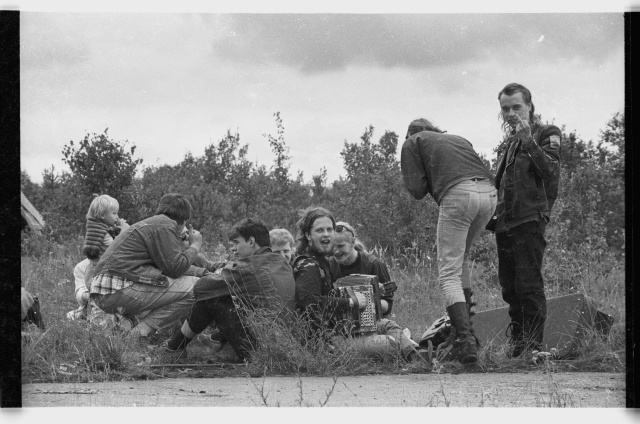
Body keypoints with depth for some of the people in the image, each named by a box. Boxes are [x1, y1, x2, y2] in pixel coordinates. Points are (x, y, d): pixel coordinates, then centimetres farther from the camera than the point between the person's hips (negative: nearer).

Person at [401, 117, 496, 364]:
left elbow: (416, 190, 9)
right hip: (489, 193, 6)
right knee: (461, 259, 27)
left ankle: (466, 340, -17)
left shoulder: (412, 143, 19)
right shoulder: (458, 139, 35)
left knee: (449, 273, -3)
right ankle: (464, 325, 26)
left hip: (458, 195, -6)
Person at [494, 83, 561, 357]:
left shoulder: (546, 135, 2)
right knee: (509, 287, 9)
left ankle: (534, 345, -12)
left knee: (528, 285, -12)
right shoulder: (509, 143, 24)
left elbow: (551, 172, -15)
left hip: (530, 219, -8)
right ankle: (517, 342, 16)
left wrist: (529, 142, -21)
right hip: (504, 221, 8)